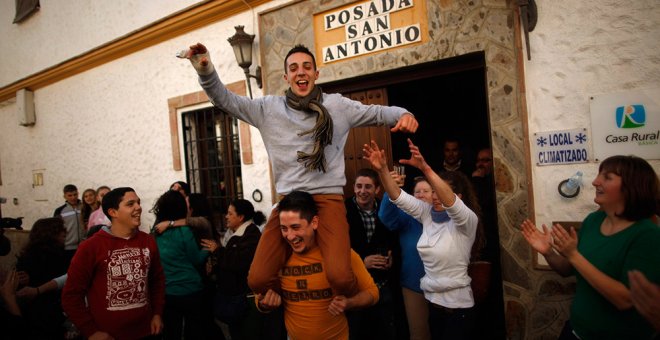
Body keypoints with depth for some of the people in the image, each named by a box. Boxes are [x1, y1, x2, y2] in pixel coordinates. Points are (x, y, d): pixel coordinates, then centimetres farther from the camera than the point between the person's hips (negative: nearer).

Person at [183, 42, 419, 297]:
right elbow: (226, 100, 11)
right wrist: (206, 71, -7)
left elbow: (377, 113, 10)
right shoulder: (269, 107, 11)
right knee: (257, 279, -8)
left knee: (339, 276, -25)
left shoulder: (336, 105, 8)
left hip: (328, 198, -2)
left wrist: (402, 114, -11)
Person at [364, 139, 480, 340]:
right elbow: (399, 197, -8)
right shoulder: (428, 214, 1)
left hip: (457, 306, -6)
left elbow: (450, 202, -36)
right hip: (432, 301, 6)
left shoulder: (467, 221, -15)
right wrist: (382, 169, -25)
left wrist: (425, 168, -48)